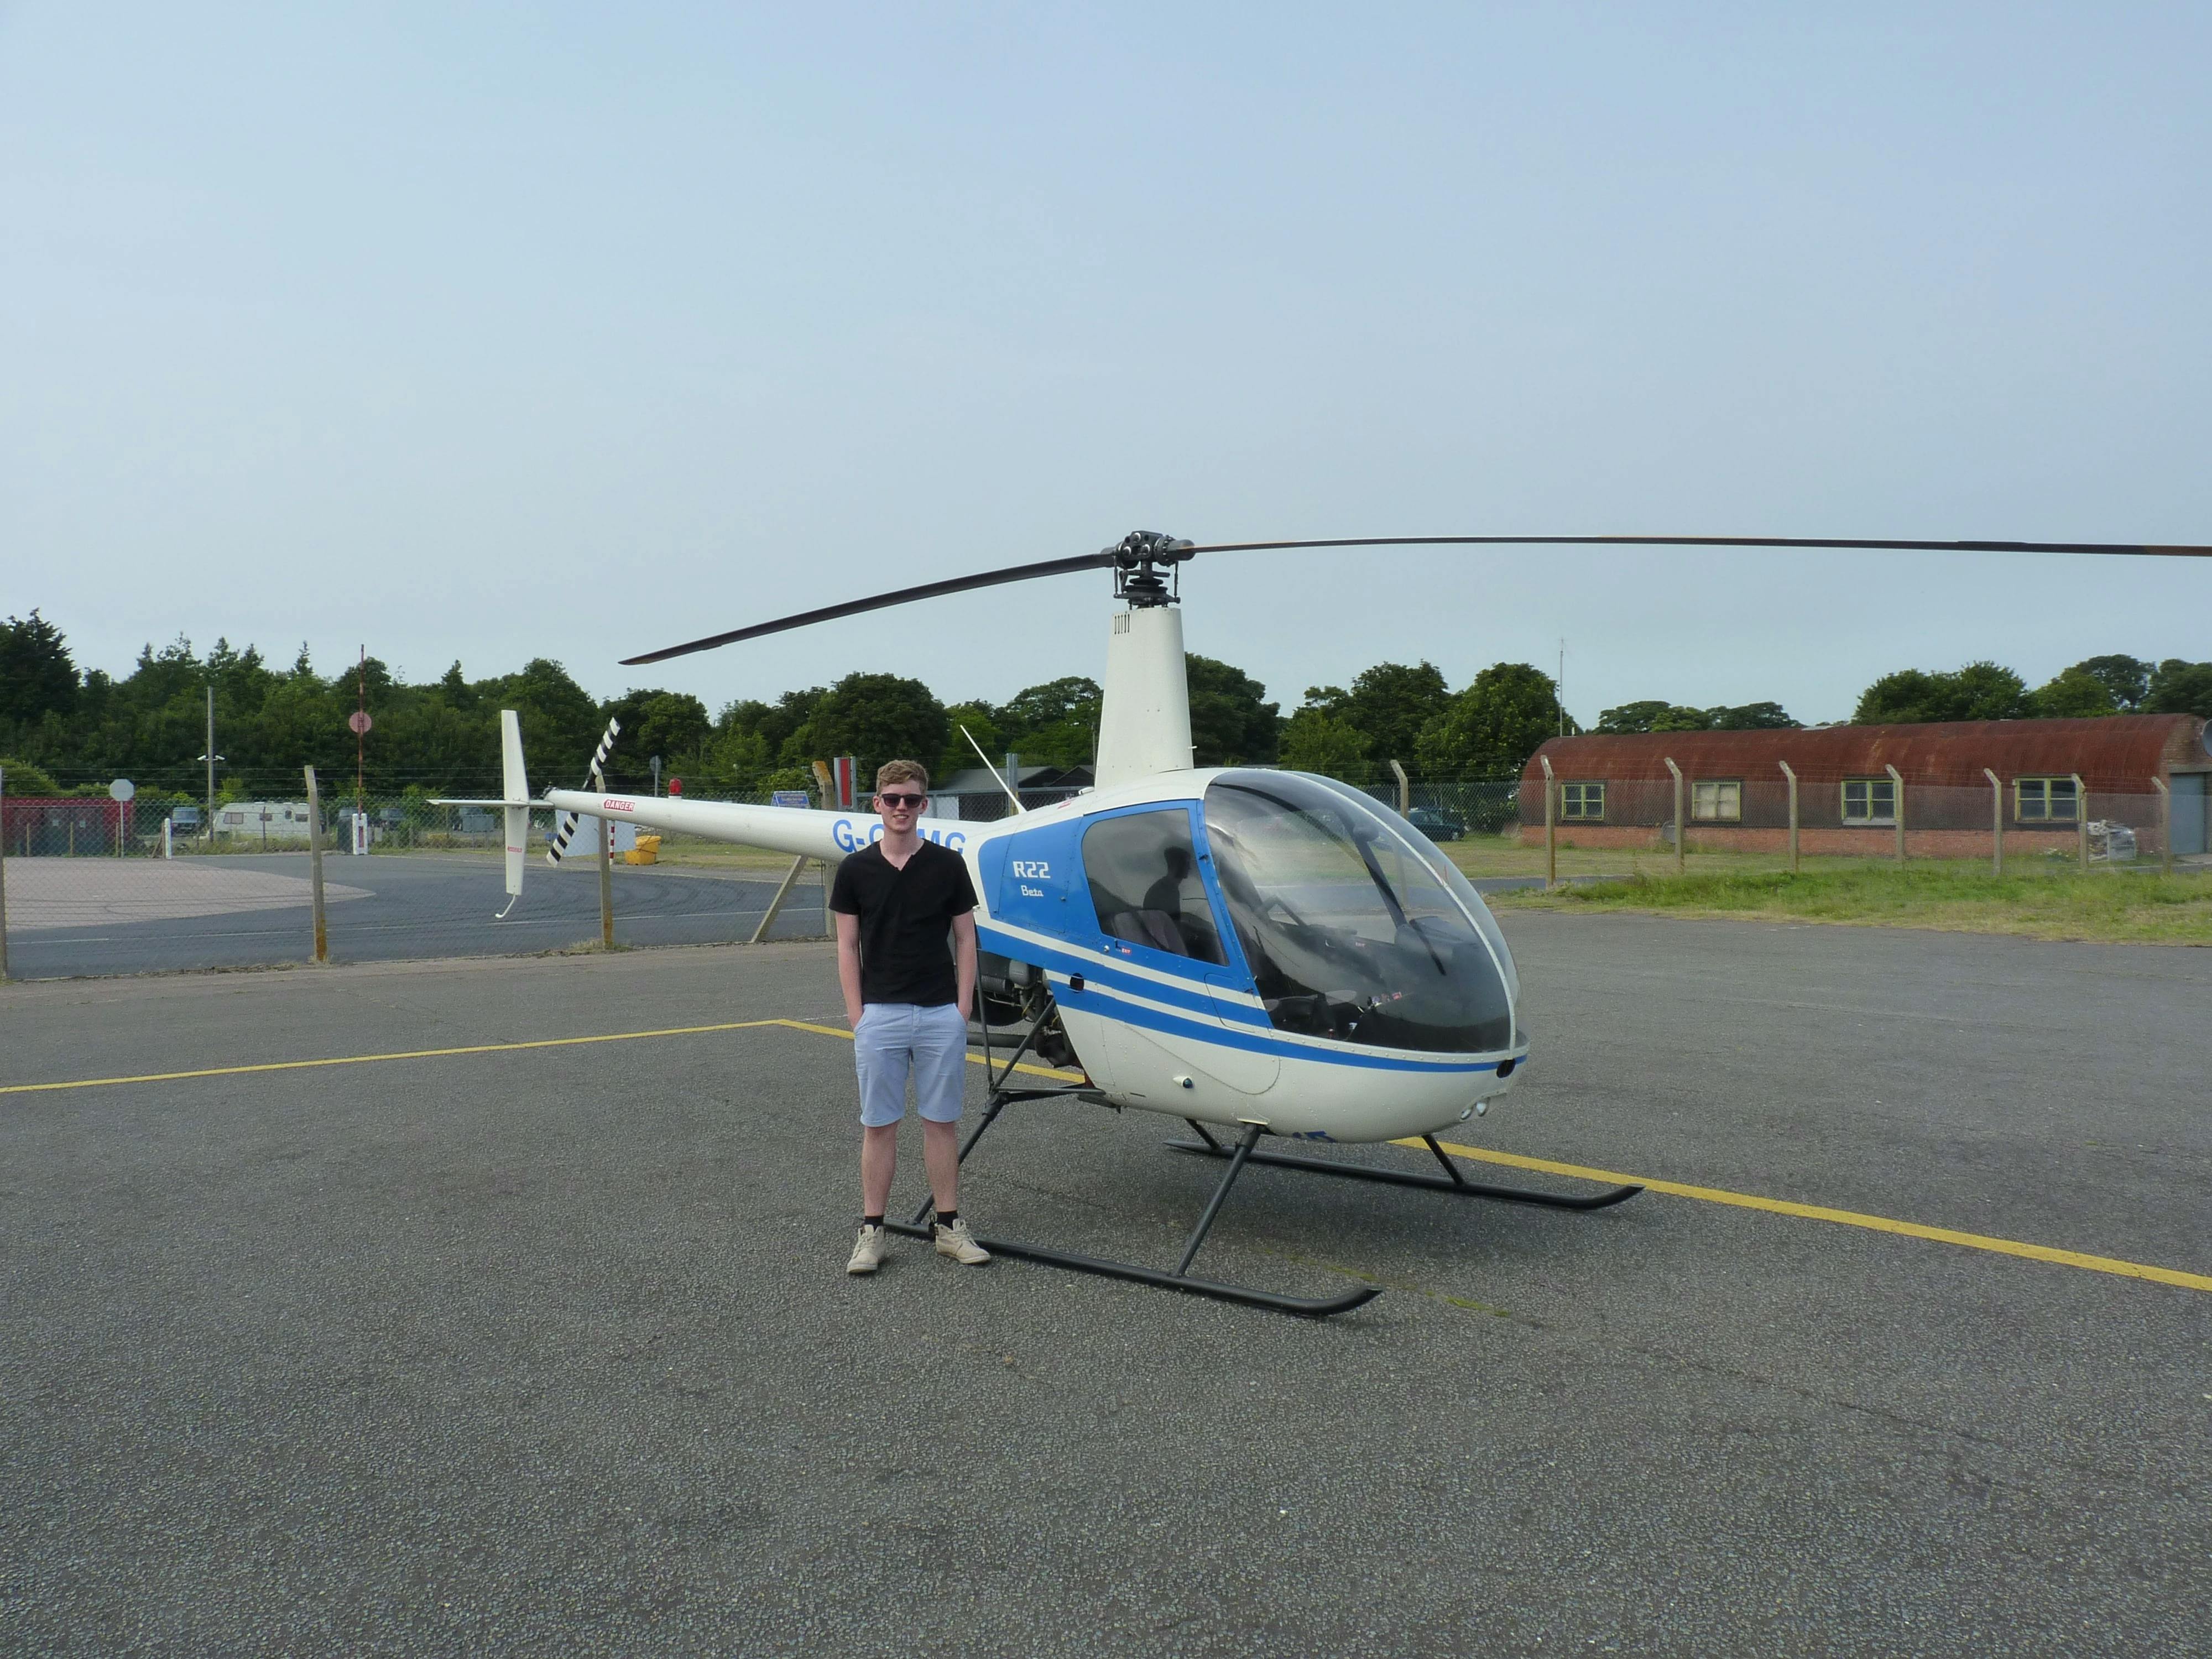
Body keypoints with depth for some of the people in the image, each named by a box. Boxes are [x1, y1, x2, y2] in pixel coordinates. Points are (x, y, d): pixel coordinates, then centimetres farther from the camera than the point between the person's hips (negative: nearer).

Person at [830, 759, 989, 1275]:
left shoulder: (948, 865, 2)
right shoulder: (856, 870, 2)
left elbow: (965, 939, 5)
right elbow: (847, 946, 4)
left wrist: (963, 1009, -2)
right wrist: (856, 1014, -3)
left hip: (941, 1014, 0)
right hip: (880, 1014, 0)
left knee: (942, 1121, 8)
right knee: (878, 1125, 5)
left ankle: (949, 1226, 17)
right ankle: (872, 1229, 14)